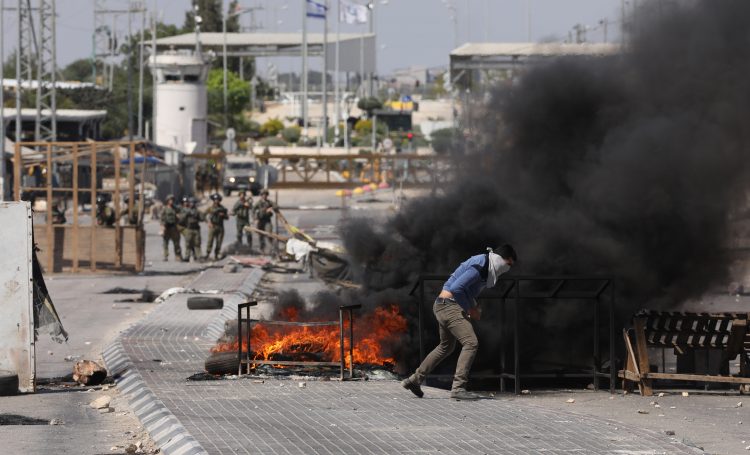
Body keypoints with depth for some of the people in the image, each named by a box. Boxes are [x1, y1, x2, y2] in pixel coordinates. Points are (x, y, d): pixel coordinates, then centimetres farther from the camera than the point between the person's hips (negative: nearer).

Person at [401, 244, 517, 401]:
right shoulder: (480, 266, -17)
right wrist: (469, 307, -12)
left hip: (441, 306, 11)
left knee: (446, 347, 24)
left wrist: (473, 306, 9)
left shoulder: (482, 263, 15)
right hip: (451, 306, -11)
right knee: (470, 343, -17)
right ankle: (458, 387, -22)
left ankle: (414, 380, 30)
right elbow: (456, 288, -24)